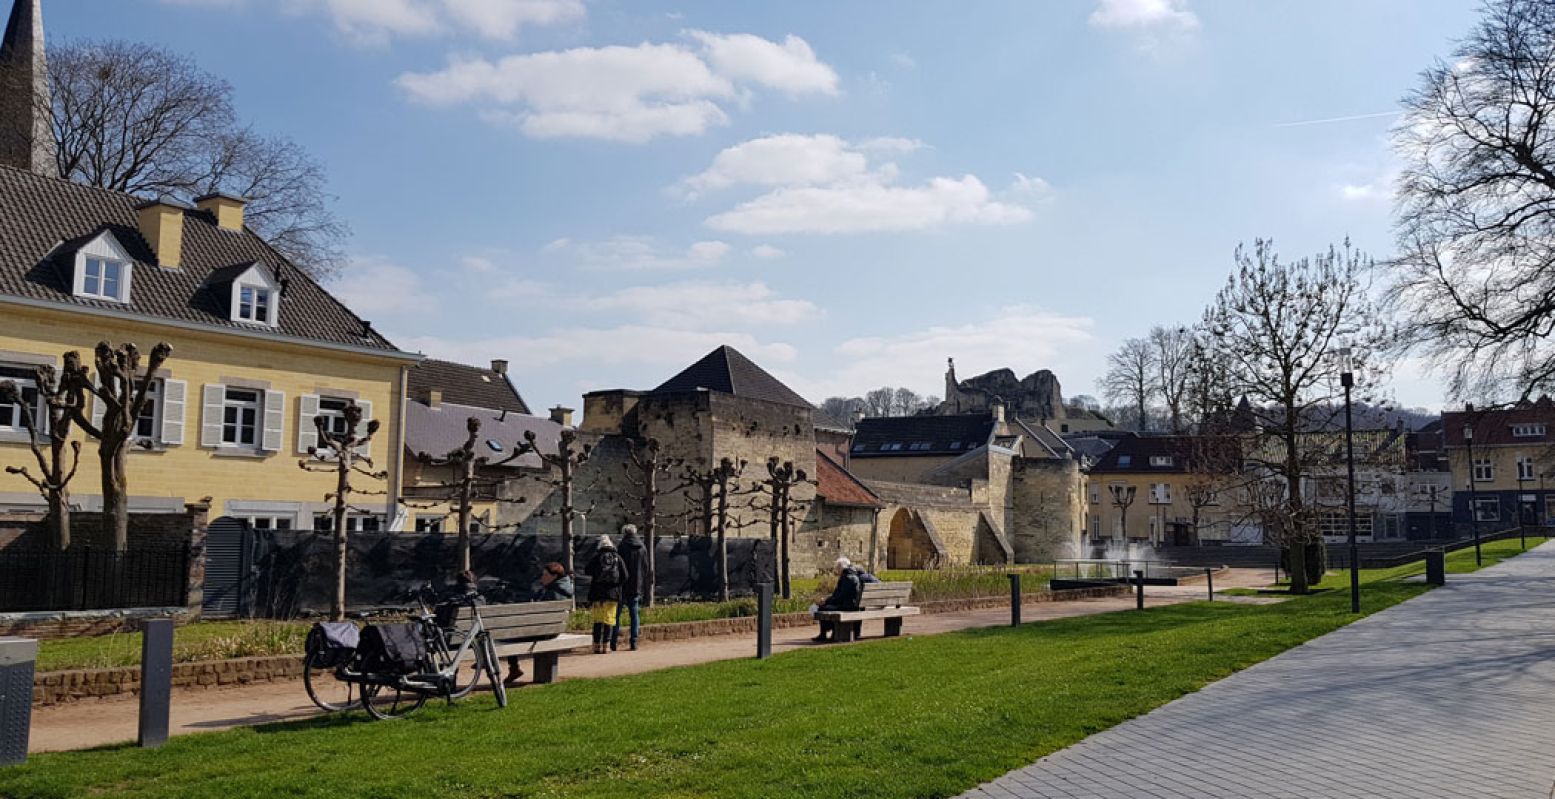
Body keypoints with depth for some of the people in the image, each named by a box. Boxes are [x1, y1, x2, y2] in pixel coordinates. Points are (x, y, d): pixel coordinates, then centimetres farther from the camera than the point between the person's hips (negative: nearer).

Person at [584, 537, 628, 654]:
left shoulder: (597, 557, -2)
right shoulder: (617, 558, 1)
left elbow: (587, 571, 0)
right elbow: (624, 576, 0)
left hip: (597, 593, 0)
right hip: (613, 593, 0)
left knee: (598, 621, 8)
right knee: (608, 620, 5)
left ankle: (597, 646, 7)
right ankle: (606, 646, 1)